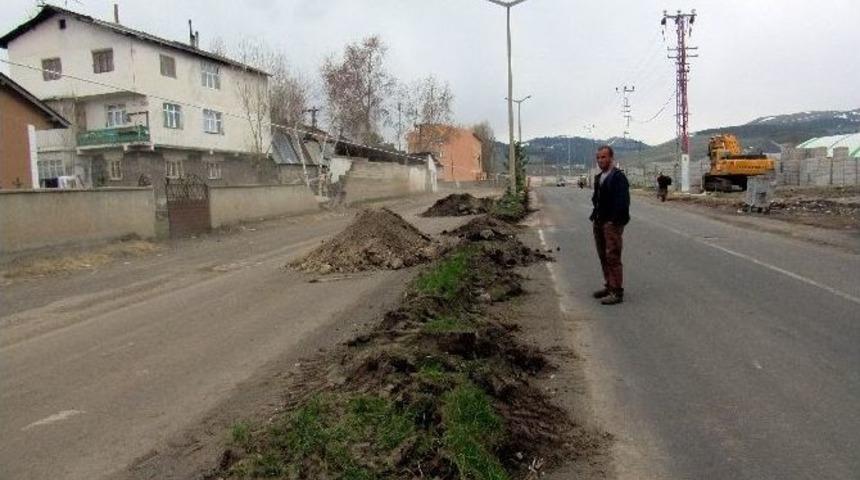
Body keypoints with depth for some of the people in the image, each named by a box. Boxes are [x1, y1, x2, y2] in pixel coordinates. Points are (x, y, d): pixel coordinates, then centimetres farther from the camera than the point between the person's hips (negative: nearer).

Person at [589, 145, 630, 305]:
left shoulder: (619, 177, -10)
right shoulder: (598, 178, 16)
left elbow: (622, 202, -16)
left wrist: (613, 221, -18)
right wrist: (595, 217, 10)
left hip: (612, 224, -8)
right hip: (599, 223, 8)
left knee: (612, 257, -9)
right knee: (603, 257, 13)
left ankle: (617, 292, -5)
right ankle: (609, 286, 24)